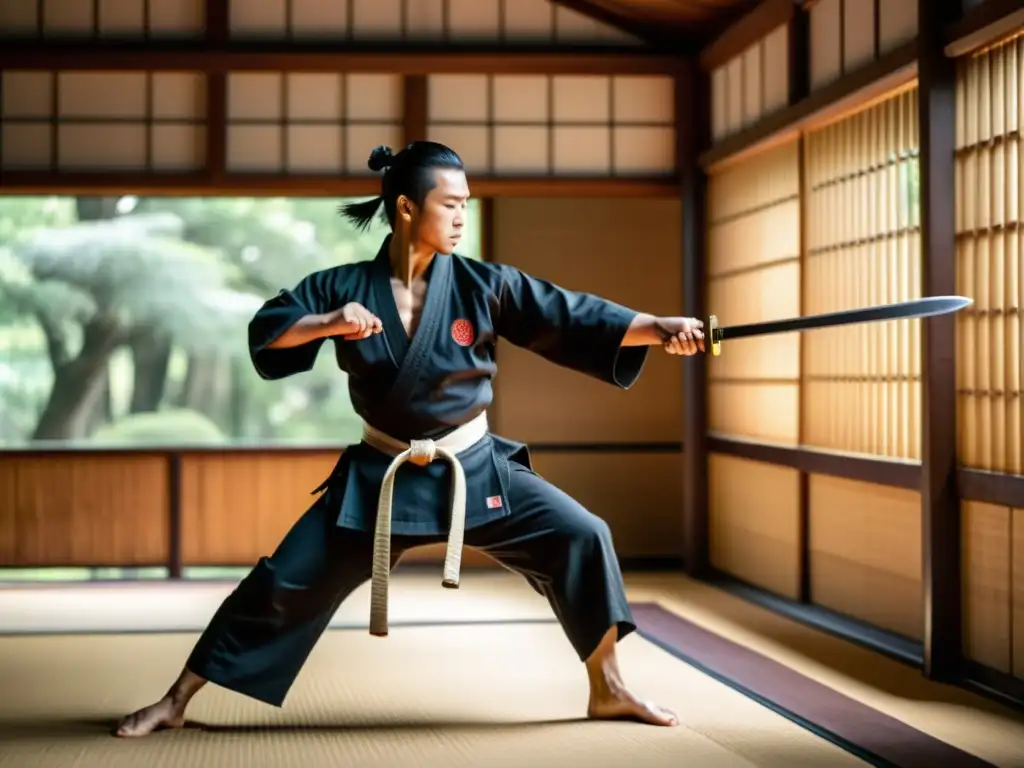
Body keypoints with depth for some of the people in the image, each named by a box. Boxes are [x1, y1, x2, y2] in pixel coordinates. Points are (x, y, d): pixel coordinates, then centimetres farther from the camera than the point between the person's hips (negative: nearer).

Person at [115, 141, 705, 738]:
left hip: (475, 468, 1)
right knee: (285, 582, -2)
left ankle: (608, 689, 7)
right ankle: (176, 701, 12)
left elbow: (573, 317, -13)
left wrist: (661, 328, -24)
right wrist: (326, 323, -28)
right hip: (381, 477, -1)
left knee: (581, 538, -11)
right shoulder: (346, 286, -7)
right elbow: (265, 329, -9)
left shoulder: (483, 285, -8)